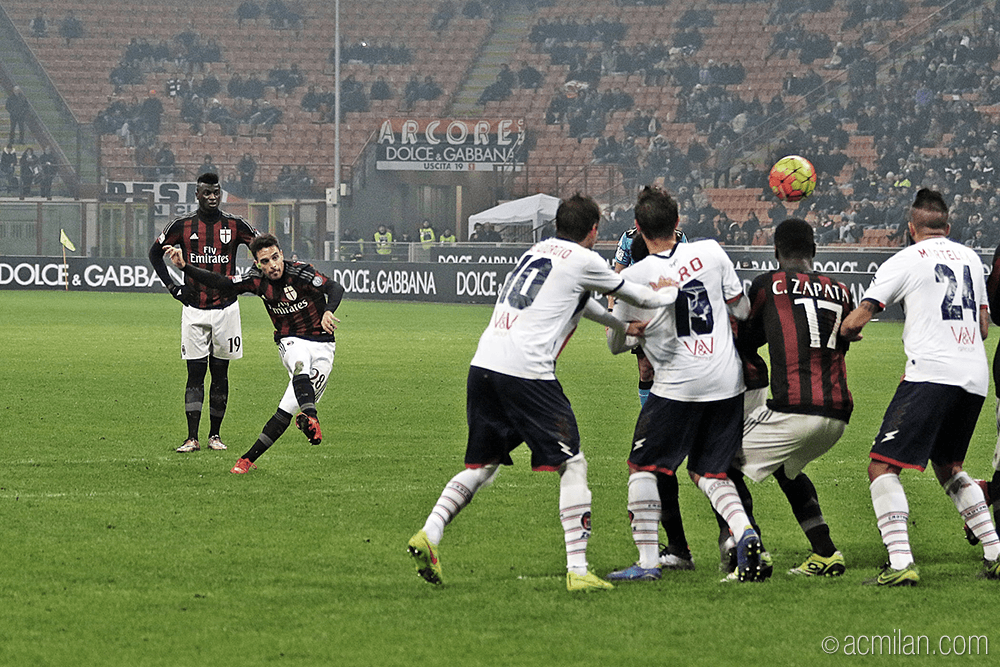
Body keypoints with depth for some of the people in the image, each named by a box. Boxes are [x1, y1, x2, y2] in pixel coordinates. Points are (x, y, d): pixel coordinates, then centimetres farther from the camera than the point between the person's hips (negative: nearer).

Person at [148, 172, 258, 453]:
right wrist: (172, 286, 5)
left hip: (226, 307, 1)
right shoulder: (182, 226, 1)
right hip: (194, 310, -1)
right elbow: (155, 252, 14)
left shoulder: (235, 225, 1)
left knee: (220, 373, 5)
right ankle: (192, 438, -7)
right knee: (195, 373, -4)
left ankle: (215, 435, 14)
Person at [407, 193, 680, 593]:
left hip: (483, 363, 7)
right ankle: (577, 570, -4)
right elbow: (635, 296, 18)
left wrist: (622, 326, 51)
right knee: (572, 465, 1)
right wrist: (673, 294, 37)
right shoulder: (583, 260, 4)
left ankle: (429, 534, -3)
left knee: (482, 466, 16)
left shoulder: (538, 250, 25)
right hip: (526, 370, -7)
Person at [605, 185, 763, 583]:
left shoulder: (634, 278, -7)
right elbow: (743, 311, 8)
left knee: (643, 467, 11)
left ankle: (647, 561, 2)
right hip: (727, 382, 4)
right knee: (709, 472, 16)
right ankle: (744, 532, -9)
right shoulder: (710, 252, -1)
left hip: (677, 385, -4)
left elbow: (616, 344, 6)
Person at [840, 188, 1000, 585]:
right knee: (948, 467, 25)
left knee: (882, 467, -4)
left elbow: (854, 322, 0)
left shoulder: (905, 261, 1)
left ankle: (900, 564, -20)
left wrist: (848, 333, 23)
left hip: (931, 372, -6)